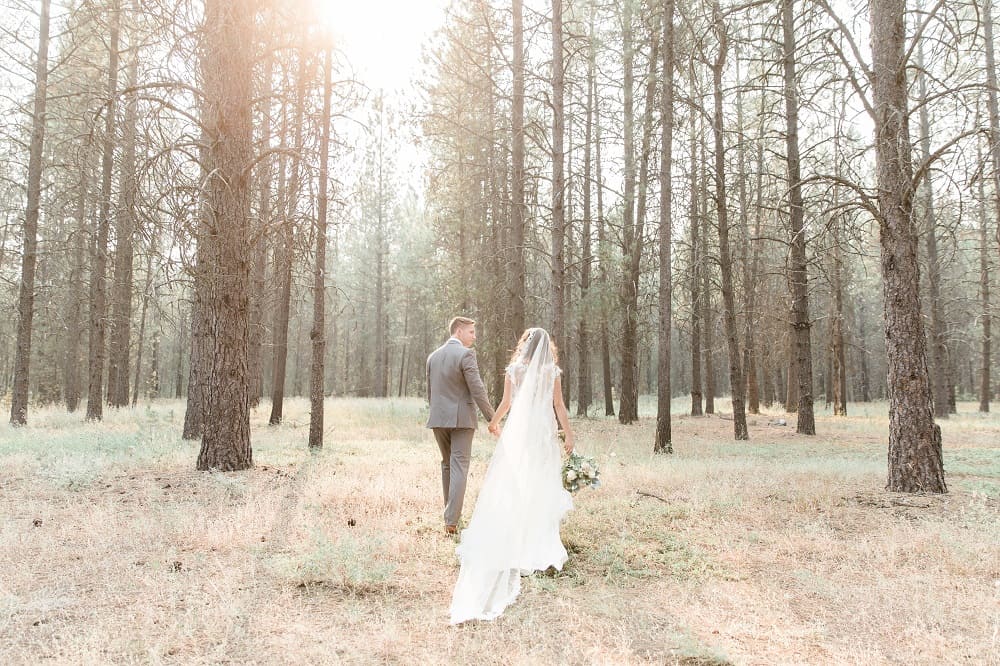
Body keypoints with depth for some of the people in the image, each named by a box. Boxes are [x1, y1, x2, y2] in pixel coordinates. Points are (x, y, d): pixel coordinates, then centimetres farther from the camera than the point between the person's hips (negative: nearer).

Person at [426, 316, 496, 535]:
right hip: (461, 418, -6)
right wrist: (492, 418, -10)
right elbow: (477, 390, -15)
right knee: (459, 467, -4)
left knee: (447, 465, 19)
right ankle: (451, 519, -8)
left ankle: (451, 512, 27)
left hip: (438, 419, 6)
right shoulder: (465, 354, -11)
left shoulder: (433, 356, 10)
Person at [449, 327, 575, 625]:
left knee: (510, 486, 6)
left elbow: (506, 403, 4)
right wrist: (568, 435, 5)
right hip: (544, 432, 0)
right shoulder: (552, 372, 0)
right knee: (541, 488, 5)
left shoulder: (514, 369, 2)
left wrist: (494, 421, 22)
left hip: (518, 431, 0)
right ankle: (541, 546, 6)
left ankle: (509, 545, 6)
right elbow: (559, 405, -1)